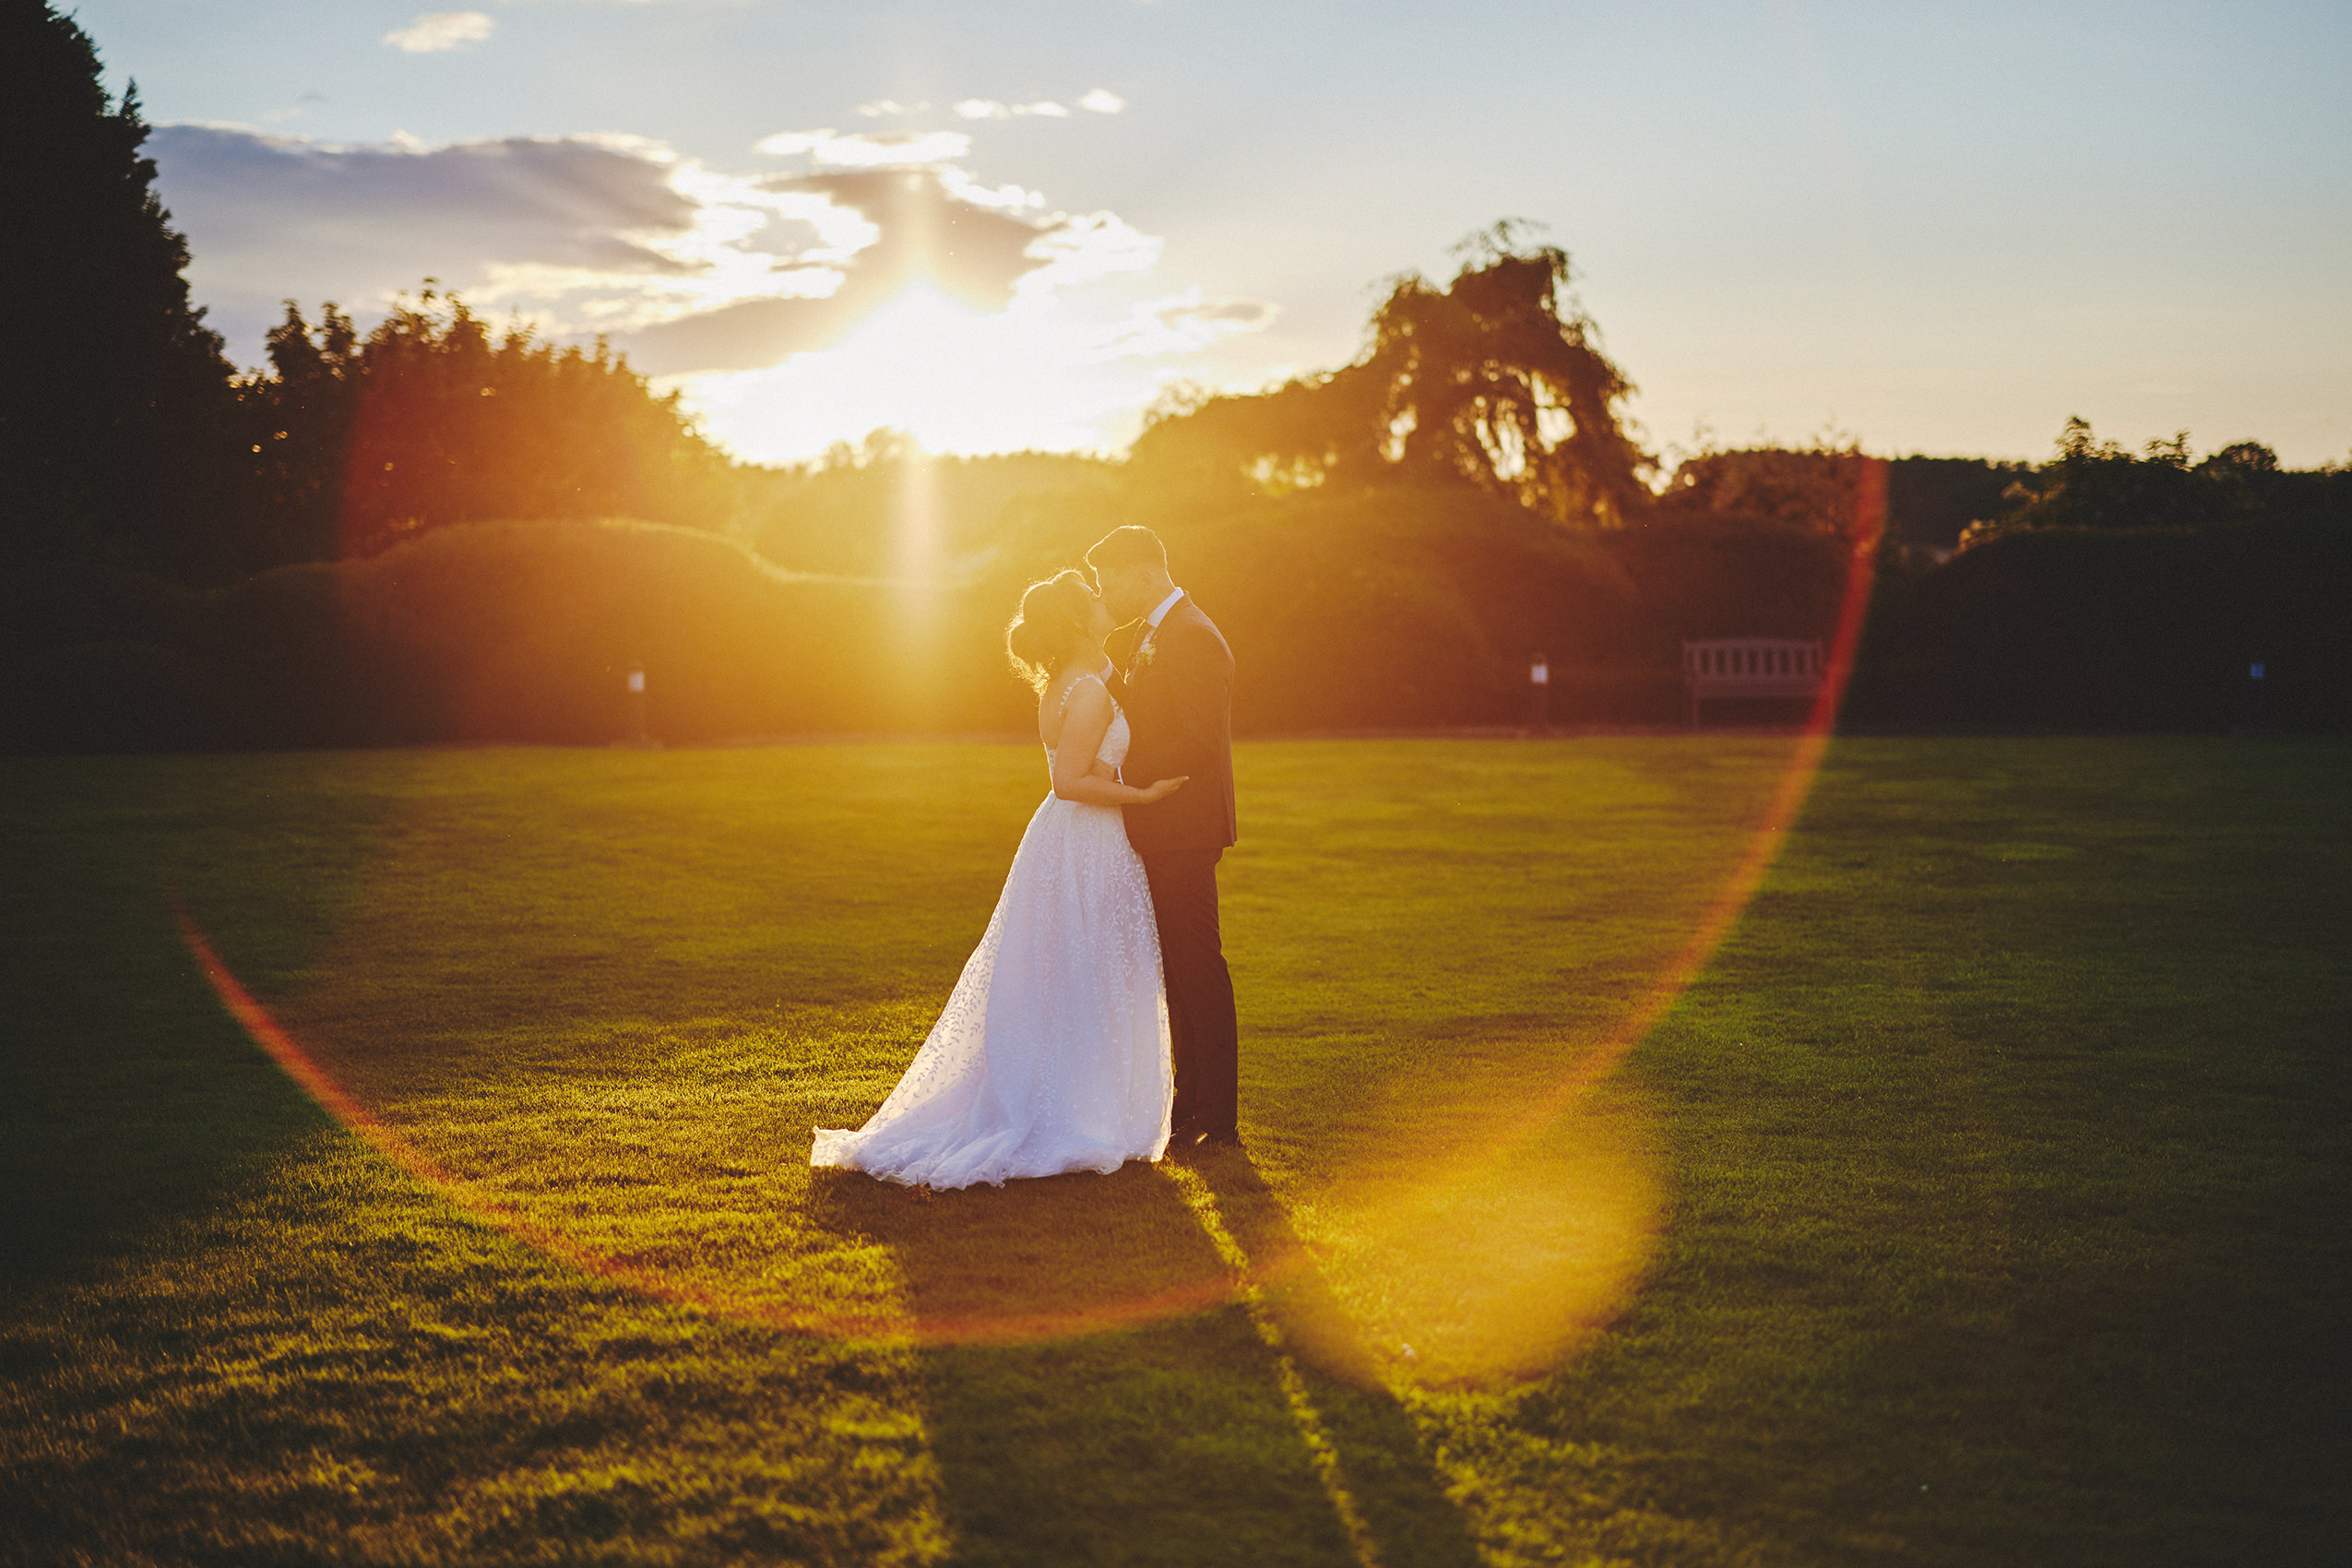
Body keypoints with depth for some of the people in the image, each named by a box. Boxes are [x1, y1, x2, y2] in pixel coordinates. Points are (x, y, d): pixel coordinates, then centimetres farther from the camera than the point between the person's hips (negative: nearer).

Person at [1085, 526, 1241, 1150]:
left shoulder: (1191, 638, -16)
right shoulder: (1154, 636, 17)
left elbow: (1201, 742, -22)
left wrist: (1124, 775, -17)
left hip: (1184, 834, -10)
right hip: (1162, 833, 10)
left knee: (1197, 972, -5)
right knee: (1179, 975, 14)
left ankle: (1218, 1120, 2)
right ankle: (1191, 1103, 22)